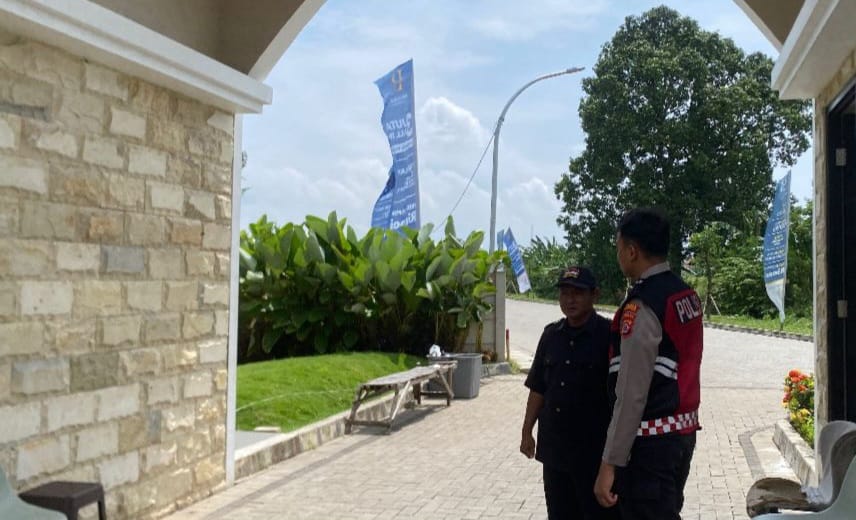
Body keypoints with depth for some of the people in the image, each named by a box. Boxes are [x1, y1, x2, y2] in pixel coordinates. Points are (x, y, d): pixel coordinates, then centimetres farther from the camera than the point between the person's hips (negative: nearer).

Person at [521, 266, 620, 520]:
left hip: (594, 450, -5)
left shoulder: (609, 335, -8)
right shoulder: (551, 334, 8)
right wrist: (527, 431, 13)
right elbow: (538, 388, 14)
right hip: (554, 446, 6)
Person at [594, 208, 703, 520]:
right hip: (683, 431, 9)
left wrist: (610, 463, -19)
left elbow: (631, 395, -22)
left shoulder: (642, 307, -20)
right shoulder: (687, 295, 7)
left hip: (651, 440, -9)